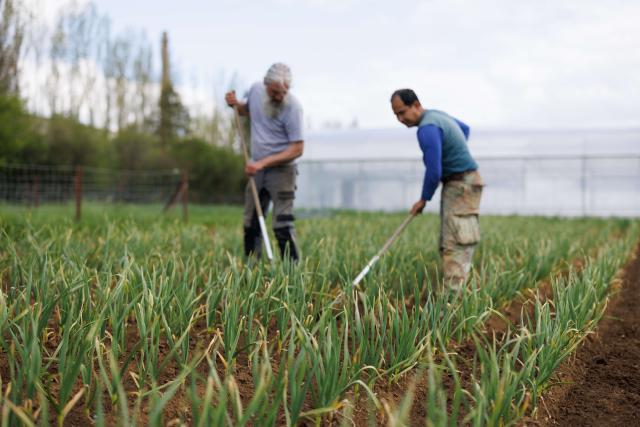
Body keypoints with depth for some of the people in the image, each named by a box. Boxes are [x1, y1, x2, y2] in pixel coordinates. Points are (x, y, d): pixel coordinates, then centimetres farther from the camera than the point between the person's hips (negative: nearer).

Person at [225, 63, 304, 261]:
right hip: (257, 169, 6)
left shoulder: (292, 107, -19)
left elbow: (297, 149, -19)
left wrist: (263, 163, -23)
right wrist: (236, 104, 1)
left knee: (282, 225, -14)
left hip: (281, 169, -6)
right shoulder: (256, 89, -1)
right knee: (251, 223, 12)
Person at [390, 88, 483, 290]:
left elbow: (434, 172, -22)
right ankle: (455, 290, 8)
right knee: (448, 245, 8)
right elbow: (465, 128, 32)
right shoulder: (437, 114, 12)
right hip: (463, 183, 10)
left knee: (455, 246, -16)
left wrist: (424, 199, -7)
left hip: (461, 186, -10)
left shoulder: (427, 129, -20)